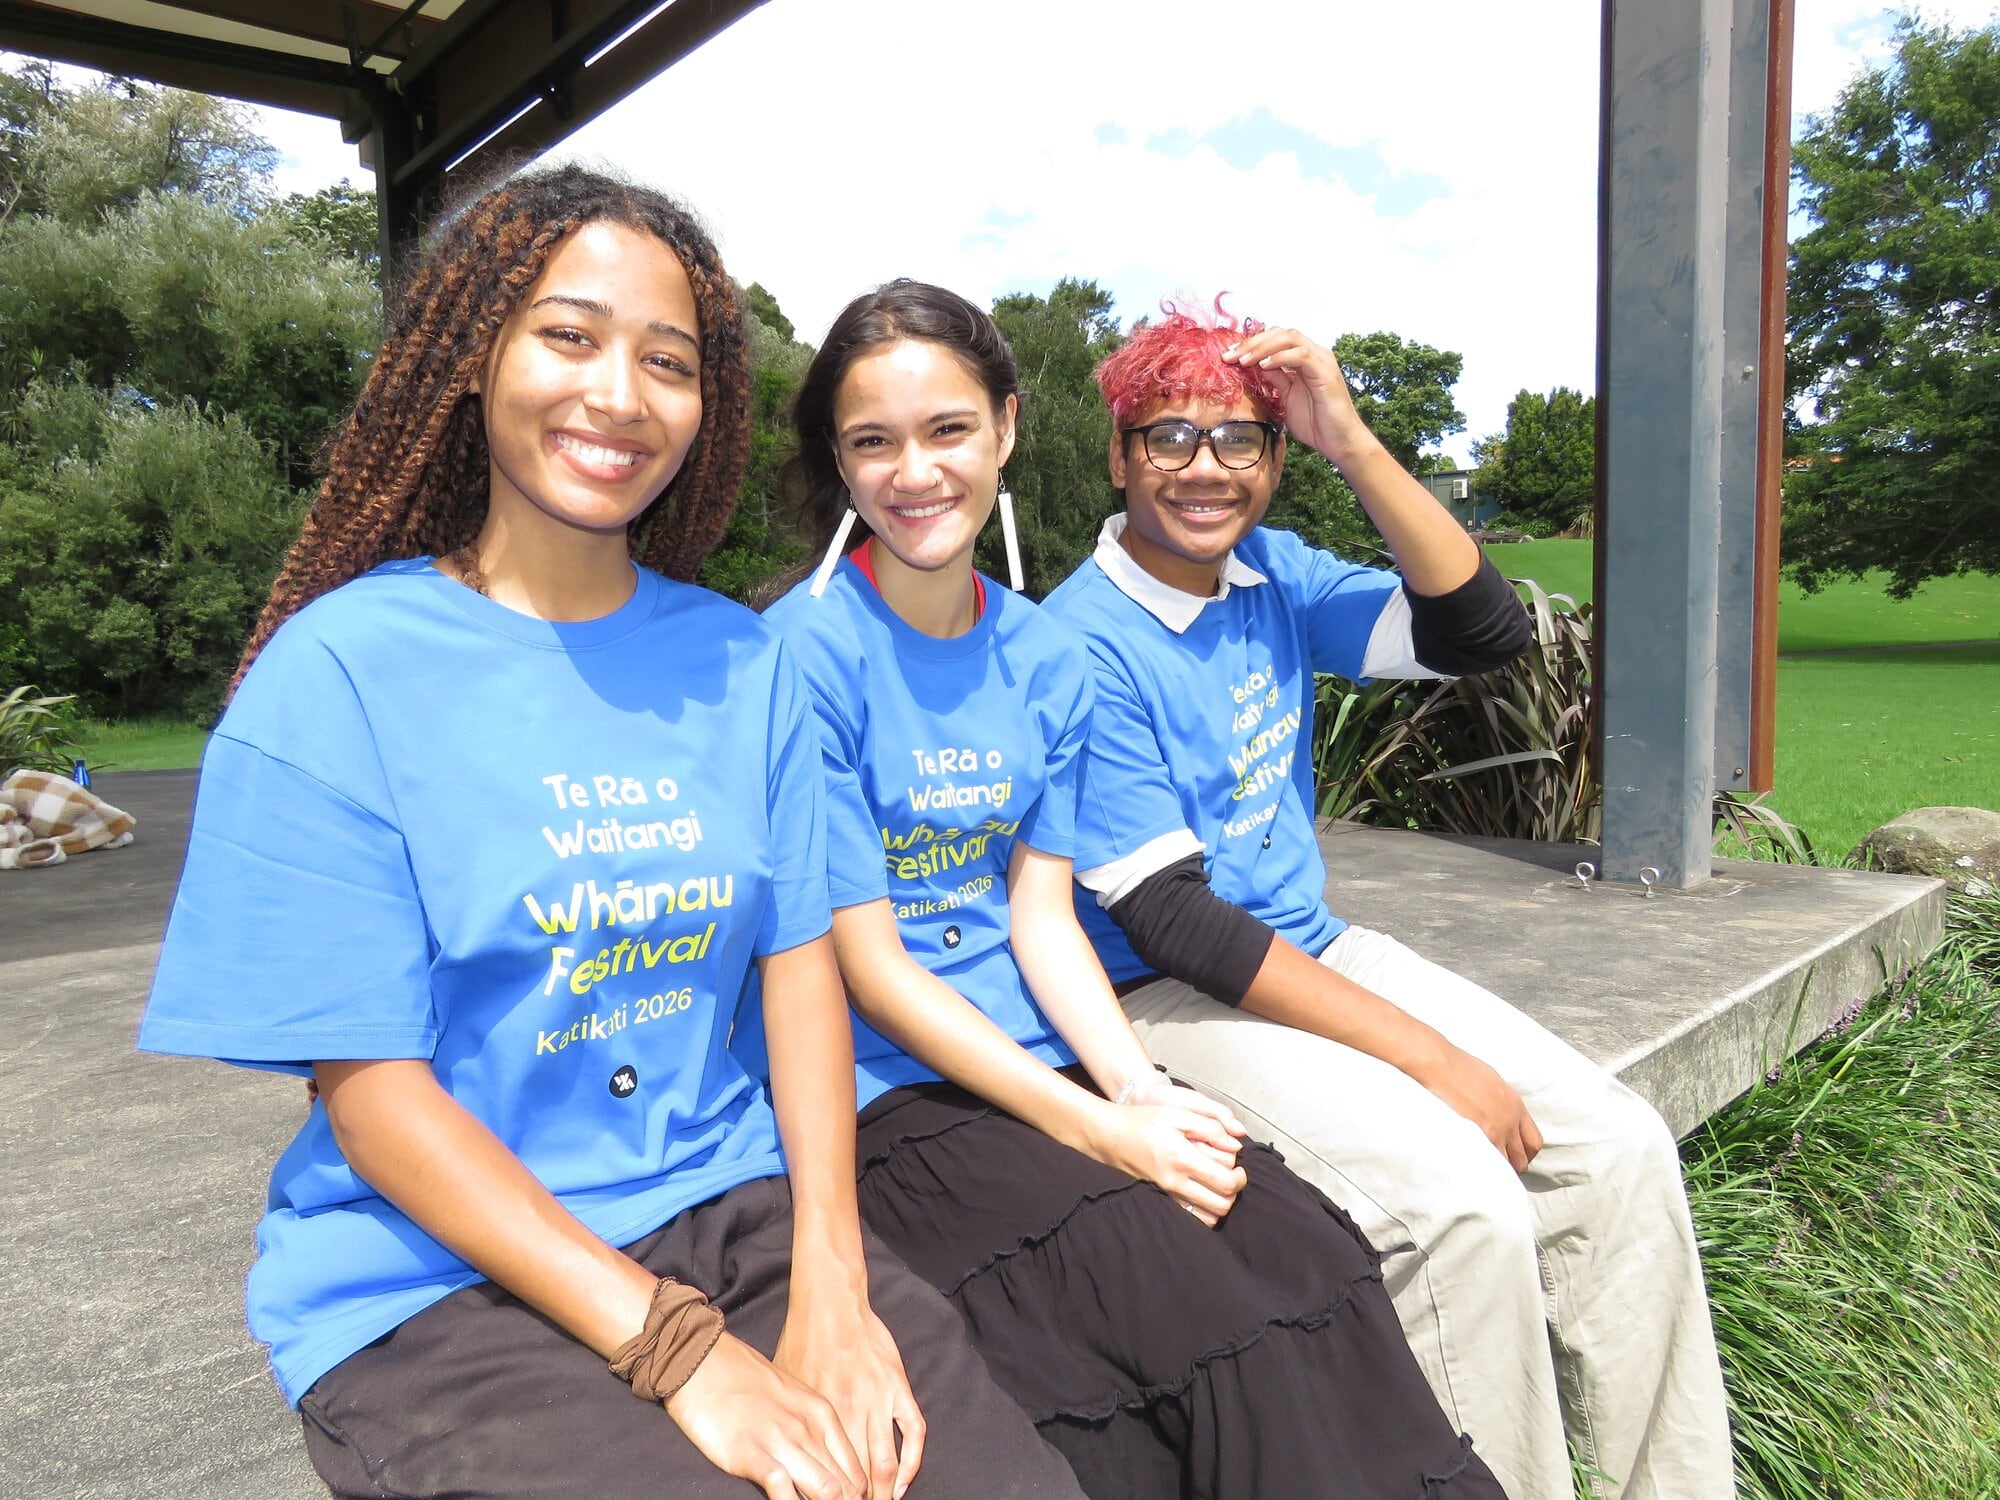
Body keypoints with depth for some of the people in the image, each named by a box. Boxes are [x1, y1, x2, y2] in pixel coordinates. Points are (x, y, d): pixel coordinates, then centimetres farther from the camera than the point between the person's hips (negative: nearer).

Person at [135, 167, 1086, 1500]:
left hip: (731, 1208, 3)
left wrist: (829, 1288, -11)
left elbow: (801, 960, 1)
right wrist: (682, 1351, -18)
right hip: (432, 1284, -2)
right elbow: (370, 1087, -11)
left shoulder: (742, 660, 4)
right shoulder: (338, 671, -9)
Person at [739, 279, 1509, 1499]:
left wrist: (1145, 1094, -10)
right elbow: (870, 968, -13)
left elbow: (1043, 918, 6)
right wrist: (1099, 1133, -16)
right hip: (878, 1094, -5)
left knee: (1308, 1248, -16)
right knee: (1187, 1293, -24)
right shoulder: (807, 656, -12)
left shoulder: (1047, 659, 7)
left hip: (1047, 1064, 5)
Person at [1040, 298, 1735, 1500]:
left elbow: (1484, 634, -6)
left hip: (1319, 951, 7)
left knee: (1623, 1150, -4)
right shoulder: (1082, 645, -16)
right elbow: (1171, 922, -20)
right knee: (1465, 1204, -25)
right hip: (1176, 998, -6)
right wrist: (1429, 1057, -20)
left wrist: (1353, 442, -15)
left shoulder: (1276, 578, 4)